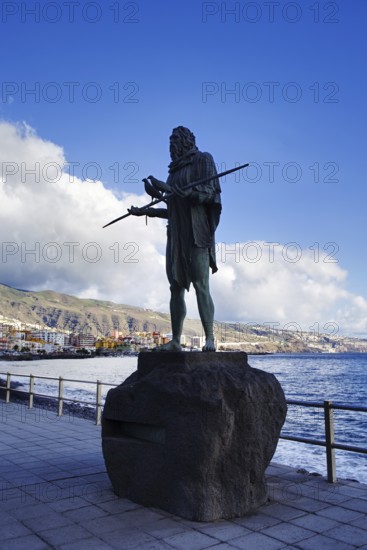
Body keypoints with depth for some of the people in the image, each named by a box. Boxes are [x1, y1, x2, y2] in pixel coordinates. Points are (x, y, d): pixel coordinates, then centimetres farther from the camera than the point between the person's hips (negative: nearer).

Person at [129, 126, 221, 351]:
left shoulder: (202, 160, 3)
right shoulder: (175, 170, 23)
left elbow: (208, 193, -12)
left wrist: (169, 189, -17)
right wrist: (147, 211, 21)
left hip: (196, 232, -7)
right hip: (176, 235, 7)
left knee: (200, 285, -14)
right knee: (176, 287, 1)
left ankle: (210, 339, -13)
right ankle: (176, 341, 2)